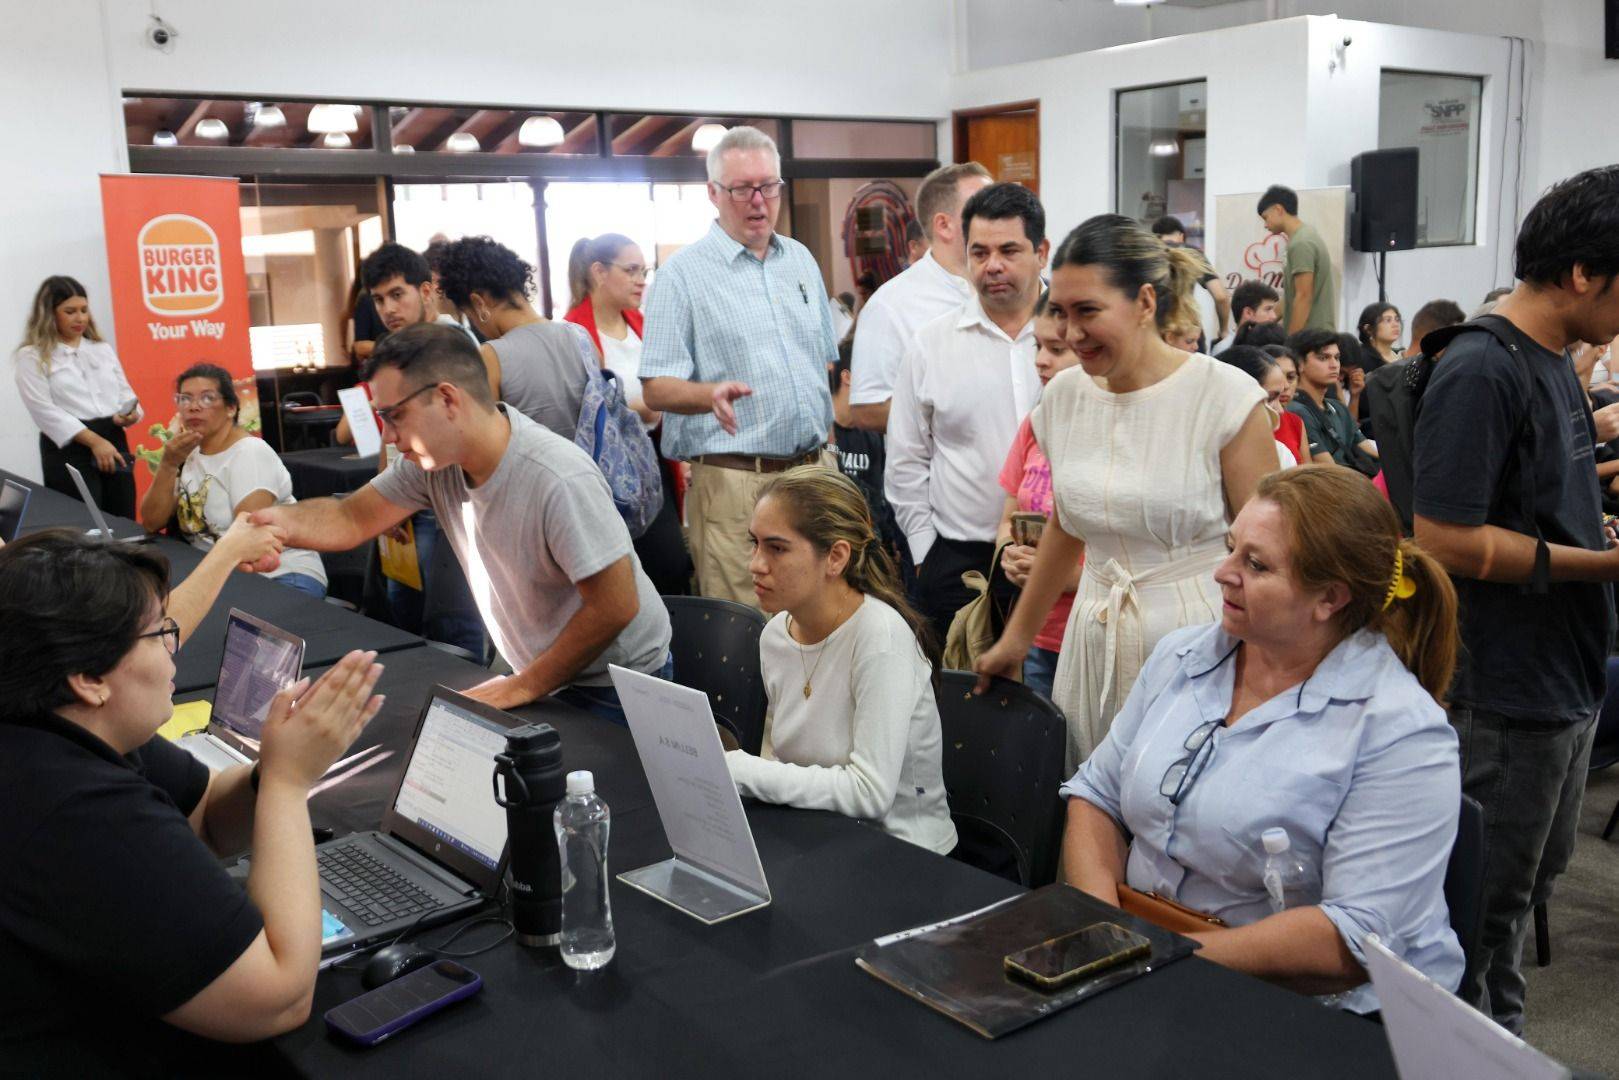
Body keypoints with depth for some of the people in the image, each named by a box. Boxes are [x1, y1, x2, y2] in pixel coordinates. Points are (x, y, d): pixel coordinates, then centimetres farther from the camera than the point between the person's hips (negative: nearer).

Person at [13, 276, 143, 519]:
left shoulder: (103, 349, 16)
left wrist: (129, 414, -9)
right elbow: (45, 410, -9)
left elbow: (125, 393, 16)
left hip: (114, 441, 5)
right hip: (69, 449, -5)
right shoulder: (32, 356, 0)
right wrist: (94, 441, -18)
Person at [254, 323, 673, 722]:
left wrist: (525, 686, -18)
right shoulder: (433, 455, -8)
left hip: (613, 688, -6)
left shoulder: (559, 480, -30)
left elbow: (615, 607, -27)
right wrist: (282, 521, -22)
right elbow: (352, 519, 0)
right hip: (534, 673, 6)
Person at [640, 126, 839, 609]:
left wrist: (826, 442, 14)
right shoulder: (683, 273, -4)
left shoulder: (801, 259, 14)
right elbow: (656, 388, -10)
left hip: (812, 472, 6)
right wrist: (712, 395, -29)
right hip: (733, 478, -5)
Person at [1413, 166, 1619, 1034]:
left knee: (1533, 880, 23)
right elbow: (1445, 539, -24)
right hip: (1505, 694, -10)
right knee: (1486, 908, 6)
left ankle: (1501, 1044, 40)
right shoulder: (1481, 371, -20)